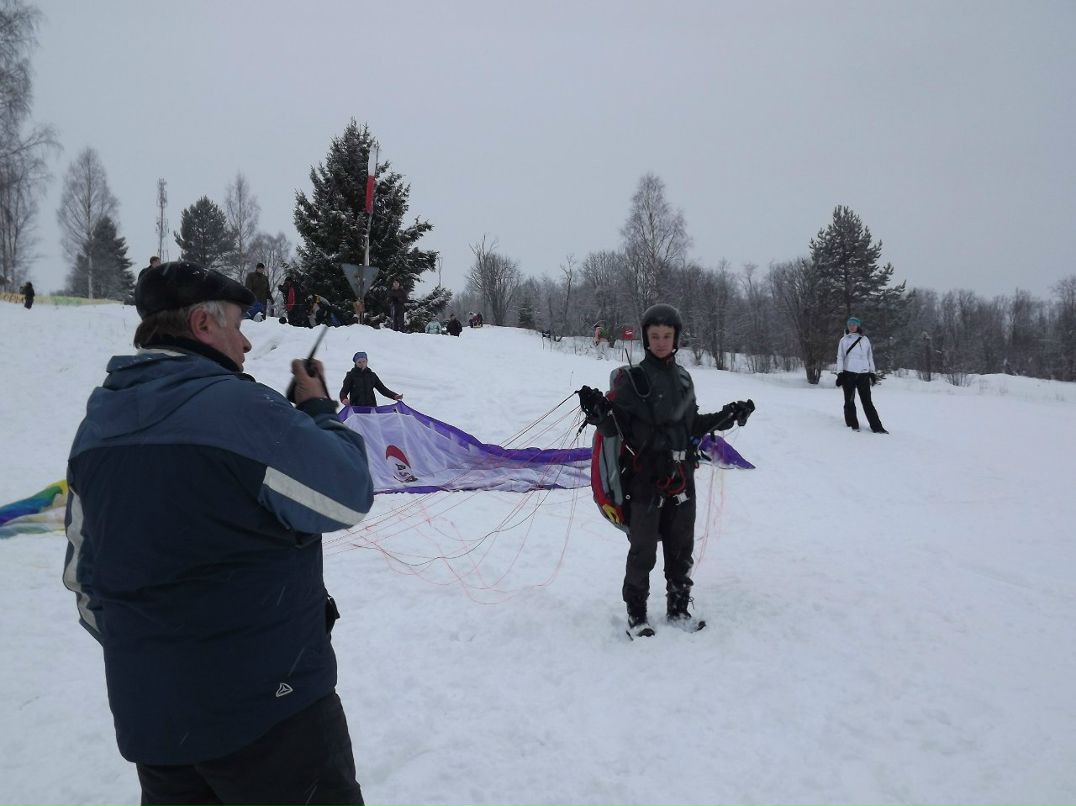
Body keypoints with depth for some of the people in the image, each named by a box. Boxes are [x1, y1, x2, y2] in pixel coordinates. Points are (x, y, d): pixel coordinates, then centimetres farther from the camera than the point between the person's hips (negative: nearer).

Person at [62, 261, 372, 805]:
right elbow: (348, 496, -13)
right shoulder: (239, 407, -22)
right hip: (266, 706, -7)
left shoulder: (99, 419, 4)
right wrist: (319, 409, 3)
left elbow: (83, 570, 12)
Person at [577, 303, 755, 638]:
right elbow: (614, 427, -11)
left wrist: (727, 416, 14)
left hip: (681, 475, 5)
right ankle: (636, 614, 18)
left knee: (681, 547, 13)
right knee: (643, 550, 2)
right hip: (645, 477, -5)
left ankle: (678, 609, 28)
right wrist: (599, 412, -30)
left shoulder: (682, 377, 9)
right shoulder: (632, 378, -8)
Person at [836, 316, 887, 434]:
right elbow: (840, 357, 5)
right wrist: (839, 374, -4)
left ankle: (876, 426, 0)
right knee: (849, 401, 1)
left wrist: (872, 373, 10)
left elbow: (870, 356, 15)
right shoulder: (844, 340, 7)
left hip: (863, 374, 1)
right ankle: (852, 425, 10)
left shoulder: (865, 339, 11)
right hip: (849, 374, -1)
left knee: (867, 401, 0)